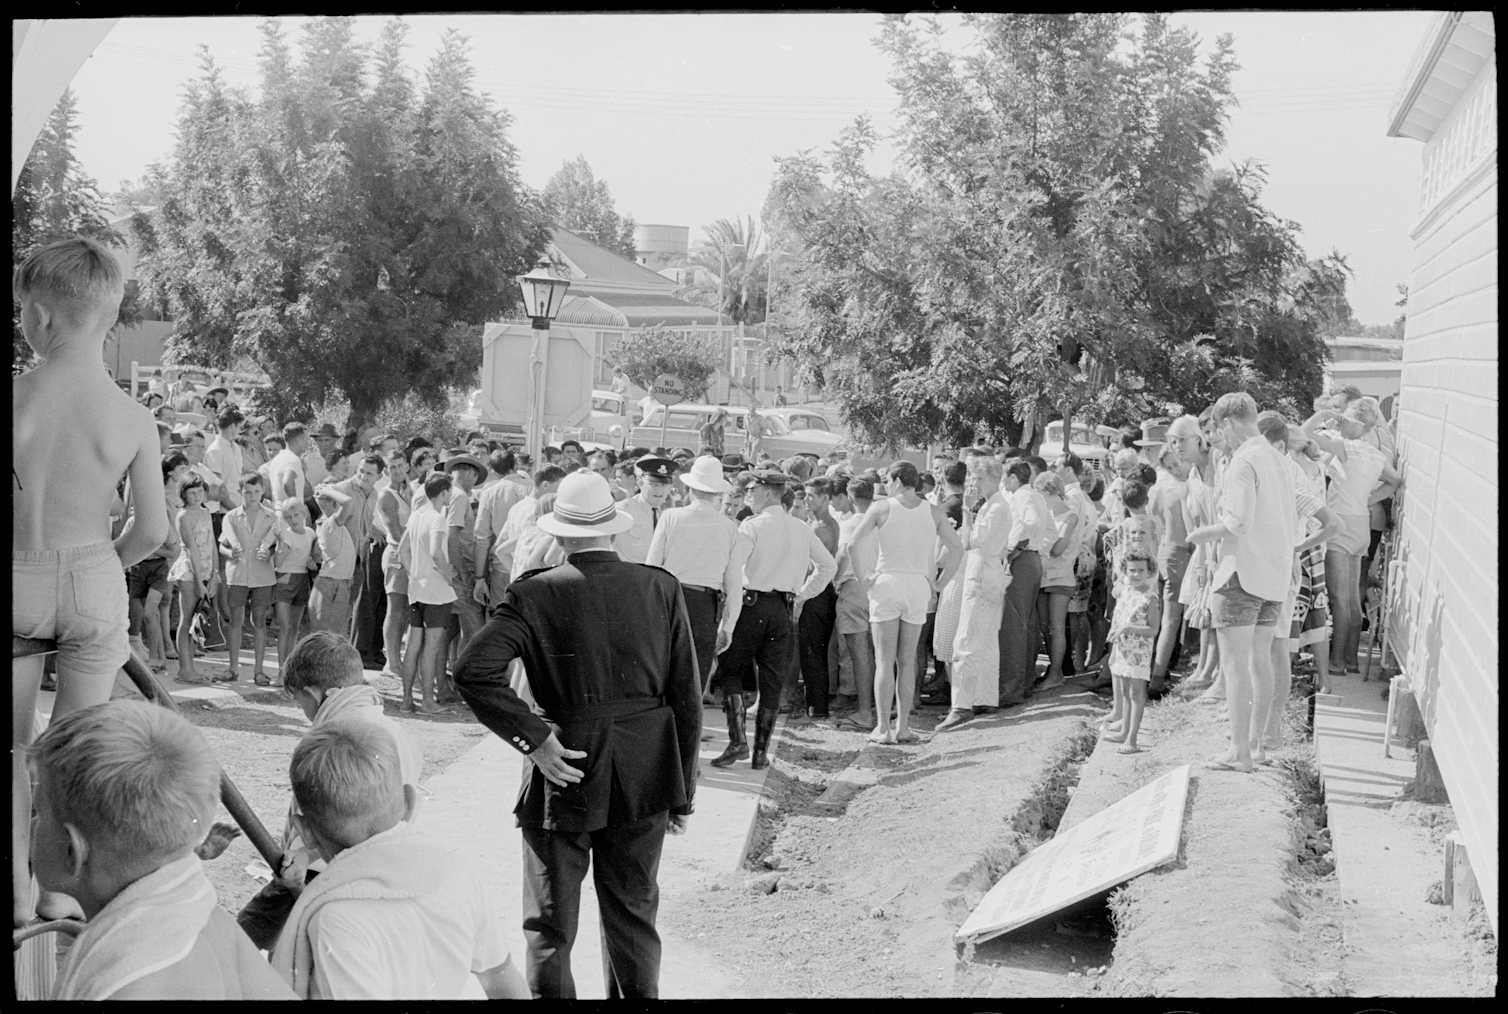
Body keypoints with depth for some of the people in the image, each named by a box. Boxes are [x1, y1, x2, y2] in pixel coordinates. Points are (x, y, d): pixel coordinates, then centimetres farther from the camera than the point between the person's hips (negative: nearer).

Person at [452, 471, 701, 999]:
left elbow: (473, 670, -22)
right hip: (644, 778, 2)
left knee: (550, 926, 12)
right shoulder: (661, 589, -4)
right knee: (634, 916, 19)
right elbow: (686, 698, -1)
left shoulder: (534, 594, -9)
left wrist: (534, 738, -15)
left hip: (566, 776, -2)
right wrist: (682, 792, 7)